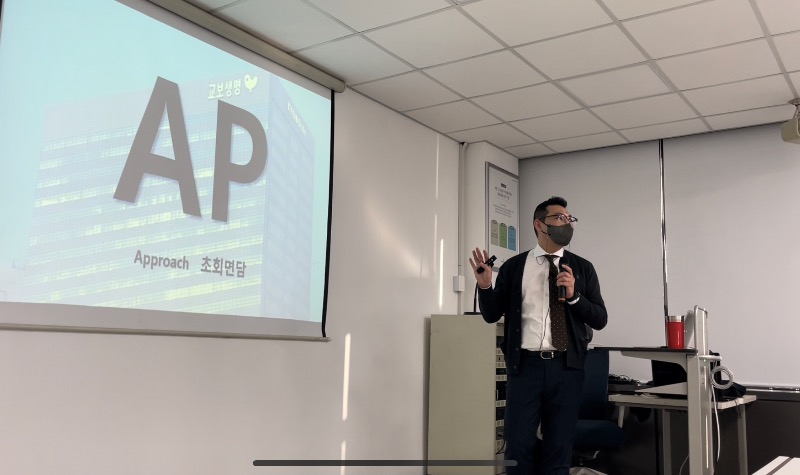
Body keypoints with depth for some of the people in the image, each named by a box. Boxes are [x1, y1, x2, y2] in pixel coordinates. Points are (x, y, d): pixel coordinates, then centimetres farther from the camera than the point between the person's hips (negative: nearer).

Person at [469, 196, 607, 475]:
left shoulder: (582, 268, 5)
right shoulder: (513, 266, 4)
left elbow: (600, 320, 4)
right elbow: (491, 315, 6)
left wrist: (573, 295, -13)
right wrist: (485, 285, -12)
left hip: (566, 367, 1)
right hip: (525, 365, -1)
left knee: (559, 449, 10)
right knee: (518, 447, 4)